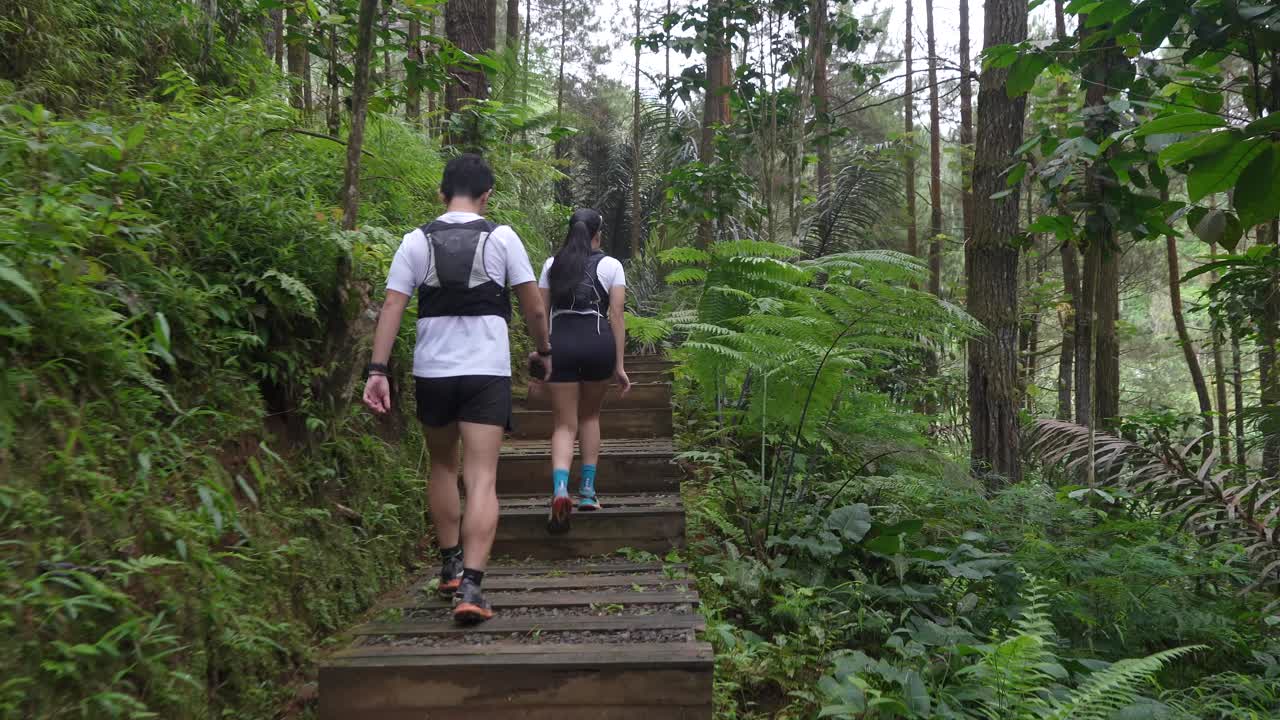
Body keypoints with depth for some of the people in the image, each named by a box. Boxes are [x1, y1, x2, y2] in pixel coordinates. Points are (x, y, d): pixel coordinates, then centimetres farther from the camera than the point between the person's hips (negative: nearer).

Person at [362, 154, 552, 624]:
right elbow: (534, 309, 3)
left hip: (432, 370, 2)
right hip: (487, 371, -2)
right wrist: (543, 350, 20)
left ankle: (452, 565, 29)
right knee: (482, 480, -3)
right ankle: (470, 585, -15)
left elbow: (391, 307, -3)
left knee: (442, 466, 22)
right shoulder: (501, 237, 1)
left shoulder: (416, 241, 5)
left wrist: (377, 370, -4)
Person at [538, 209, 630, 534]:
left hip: (560, 342, 1)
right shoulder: (611, 265, 8)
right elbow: (616, 316, 1)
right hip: (599, 342, 0)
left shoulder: (552, 264, 14)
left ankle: (560, 488, -21)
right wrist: (619, 364, 3)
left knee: (564, 425, 4)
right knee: (590, 416, 20)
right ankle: (587, 491, 19)